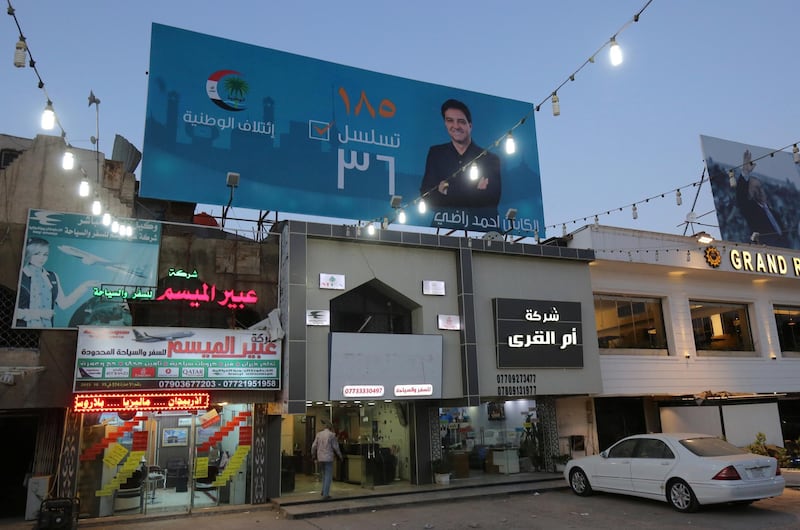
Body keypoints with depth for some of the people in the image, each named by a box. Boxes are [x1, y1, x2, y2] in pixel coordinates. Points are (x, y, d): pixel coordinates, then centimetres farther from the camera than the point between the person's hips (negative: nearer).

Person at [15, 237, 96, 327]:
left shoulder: (52, 277, 8)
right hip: (23, 326, -4)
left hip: (46, 326, 4)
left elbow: (63, 303, 2)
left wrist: (84, 287, -4)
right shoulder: (19, 276, -7)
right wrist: (36, 313, -14)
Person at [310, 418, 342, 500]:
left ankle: (324, 491, 24)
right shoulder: (331, 435, -10)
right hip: (328, 457, -5)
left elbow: (314, 446, 6)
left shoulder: (318, 434, 3)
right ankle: (325, 494, -1)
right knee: (328, 475, 2)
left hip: (320, 457, 5)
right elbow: (335, 447, -6)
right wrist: (340, 455, 8)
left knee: (324, 474, 21)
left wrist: (314, 456, 21)